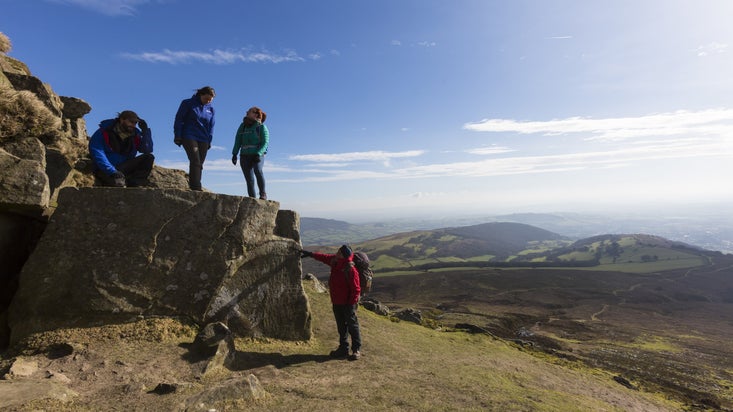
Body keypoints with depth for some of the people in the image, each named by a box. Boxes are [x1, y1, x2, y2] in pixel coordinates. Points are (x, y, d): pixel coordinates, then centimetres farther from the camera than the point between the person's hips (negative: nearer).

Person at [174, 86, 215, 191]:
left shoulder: (210, 109, 13)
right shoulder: (188, 104, 1)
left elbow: (211, 126, 16)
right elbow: (179, 119, 0)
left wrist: (209, 141, 9)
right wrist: (177, 136, -5)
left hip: (203, 140, 5)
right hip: (189, 138, -4)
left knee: (199, 164, 1)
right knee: (195, 161, -18)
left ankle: (194, 187, 6)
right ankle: (196, 188, -23)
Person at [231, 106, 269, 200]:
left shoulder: (262, 127, 1)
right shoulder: (243, 126, 14)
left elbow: (265, 143, -9)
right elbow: (238, 141, 11)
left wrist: (258, 154, -23)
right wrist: (234, 154, -1)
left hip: (257, 156, -4)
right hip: (245, 156, 4)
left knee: (257, 170, -30)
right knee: (249, 179, -2)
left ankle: (263, 194, -22)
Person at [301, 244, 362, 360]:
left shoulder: (351, 270, -26)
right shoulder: (335, 261, -2)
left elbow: (356, 289, -22)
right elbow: (324, 257, 18)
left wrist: (351, 304, -21)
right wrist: (310, 254, 23)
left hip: (348, 303, -8)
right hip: (336, 303, 8)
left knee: (352, 326, 4)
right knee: (341, 326, 17)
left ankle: (356, 350, 17)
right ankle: (343, 348, 29)